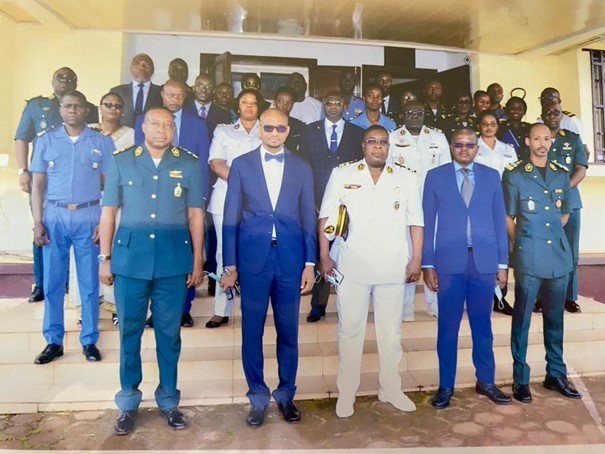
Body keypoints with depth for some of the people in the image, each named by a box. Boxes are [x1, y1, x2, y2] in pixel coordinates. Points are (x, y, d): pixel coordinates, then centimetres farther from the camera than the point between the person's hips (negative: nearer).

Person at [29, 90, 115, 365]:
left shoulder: (102, 143, 3)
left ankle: (89, 340, 16)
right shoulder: (46, 141, 7)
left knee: (89, 281, 4)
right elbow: (38, 184, 6)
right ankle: (53, 341, 18)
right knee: (52, 281, 6)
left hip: (89, 216, -1)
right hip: (54, 216, 1)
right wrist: (37, 222, -2)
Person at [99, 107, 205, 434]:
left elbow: (195, 214, 5)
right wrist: (105, 257, 4)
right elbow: (109, 212, 7)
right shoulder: (120, 161, 6)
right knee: (129, 330, 9)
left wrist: (197, 261, 3)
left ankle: (168, 400, 26)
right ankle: (128, 402, 26)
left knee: (169, 331, 9)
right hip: (130, 253, 0)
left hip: (174, 256, 0)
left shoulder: (189, 163, 5)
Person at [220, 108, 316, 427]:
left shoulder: (302, 168, 8)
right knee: (252, 331, 7)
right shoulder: (241, 164, 4)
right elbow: (231, 218, 2)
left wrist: (310, 263, 2)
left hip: (291, 257, 1)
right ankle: (258, 397, 24)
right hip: (252, 257, -1)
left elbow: (308, 218, 7)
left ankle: (286, 395, 27)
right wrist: (229, 264, -1)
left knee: (288, 330, 9)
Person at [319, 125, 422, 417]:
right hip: (351, 266, -1)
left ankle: (390, 389, 28)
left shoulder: (406, 179, 9)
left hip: (393, 267, 2)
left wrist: (416, 259, 0)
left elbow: (415, 221, 8)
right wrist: (324, 256, -4)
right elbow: (326, 216, 3)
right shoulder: (342, 175, 5)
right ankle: (346, 393, 20)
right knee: (350, 330, 6)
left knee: (391, 331, 11)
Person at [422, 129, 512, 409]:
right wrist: (427, 264, -3)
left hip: (484, 262, 2)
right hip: (449, 262, -1)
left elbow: (499, 220, 9)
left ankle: (486, 381, 27)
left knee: (482, 325, 11)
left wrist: (502, 263, 6)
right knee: (447, 327, 5)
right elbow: (427, 221, 2)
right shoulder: (435, 176, 5)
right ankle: (446, 386, 18)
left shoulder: (491, 176, 10)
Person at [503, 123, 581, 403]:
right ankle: (520, 379, 10)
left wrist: (552, 234, 13)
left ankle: (556, 374, 26)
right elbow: (507, 216, 1)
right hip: (529, 256, -4)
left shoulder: (562, 174, 12)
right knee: (522, 318, 1)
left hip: (559, 255, 5)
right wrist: (520, 242, 6)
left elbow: (565, 212, 22)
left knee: (555, 318, 13)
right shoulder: (514, 175, -2)